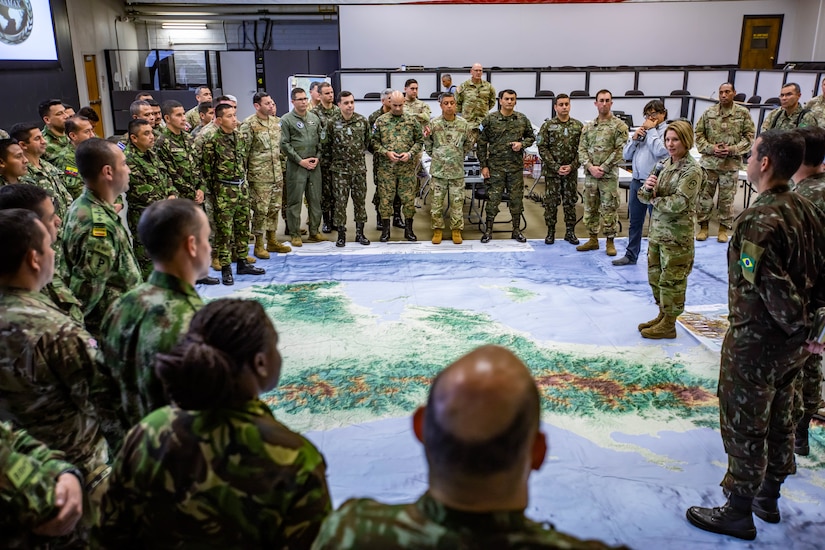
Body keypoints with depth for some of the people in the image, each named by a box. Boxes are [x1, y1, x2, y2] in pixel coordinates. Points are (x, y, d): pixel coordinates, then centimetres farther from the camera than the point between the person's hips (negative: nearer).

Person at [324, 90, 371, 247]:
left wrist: (359, 154, 13)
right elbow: (327, 145, 3)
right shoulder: (332, 124, -5)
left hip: (359, 167, 2)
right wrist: (333, 159, 8)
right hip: (340, 168, -2)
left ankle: (360, 233, 18)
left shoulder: (363, 121, 1)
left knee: (360, 200, 7)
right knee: (340, 201, 0)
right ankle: (341, 234, 9)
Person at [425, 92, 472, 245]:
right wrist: (436, 157, 7)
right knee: (437, 201, 5)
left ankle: (456, 229, 16)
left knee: (457, 201, 4)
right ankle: (437, 229, 17)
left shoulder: (463, 124, 1)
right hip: (438, 170, 0)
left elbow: (468, 144, 14)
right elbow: (428, 145, 8)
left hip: (457, 171, 1)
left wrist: (458, 156, 13)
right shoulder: (434, 124, -1)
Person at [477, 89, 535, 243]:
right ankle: (488, 230, 12)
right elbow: (481, 144, -2)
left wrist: (522, 144, -7)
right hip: (495, 166, -2)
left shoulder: (522, 120, 5)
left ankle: (516, 230, 20)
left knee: (516, 198, 8)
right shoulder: (490, 119, -3)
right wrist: (483, 165, -6)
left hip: (516, 166, 3)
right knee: (493, 198, 1)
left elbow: (531, 137, 15)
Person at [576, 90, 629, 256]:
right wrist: (590, 166, -10)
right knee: (590, 208, 10)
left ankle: (610, 241, 10)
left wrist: (603, 168, -15)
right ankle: (593, 239, 21)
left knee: (609, 209, 1)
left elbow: (620, 151, -9)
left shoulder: (619, 125, -3)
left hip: (609, 176, -4)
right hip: (590, 175, 4)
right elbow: (582, 149, 6)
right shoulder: (588, 126, 10)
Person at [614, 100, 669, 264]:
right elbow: (626, 155, 13)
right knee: (635, 222, 15)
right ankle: (631, 255, 26)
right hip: (636, 182, 7)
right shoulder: (641, 130, 14)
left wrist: (652, 130, -11)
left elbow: (659, 150, -22)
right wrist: (634, 138, -3)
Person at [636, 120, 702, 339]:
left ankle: (668, 325, 15)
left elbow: (678, 203, -25)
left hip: (677, 235, -8)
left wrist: (655, 200, -9)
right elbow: (644, 197, 9)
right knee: (655, 276, 16)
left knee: (671, 280, 2)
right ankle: (662, 316, 33)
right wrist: (647, 188, -14)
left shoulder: (692, 170, -14)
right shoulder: (665, 164, 10)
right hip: (656, 231, 8)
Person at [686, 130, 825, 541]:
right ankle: (768, 498, 38)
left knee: (743, 427, 5)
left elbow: (768, 286, -27)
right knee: (778, 418, 21)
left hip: (755, 341, -9)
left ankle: (738, 513, 20)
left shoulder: (759, 219, -24)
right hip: (790, 341, 9)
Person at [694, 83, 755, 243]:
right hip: (709, 162, 1)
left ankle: (724, 228, 19)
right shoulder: (709, 112, 2)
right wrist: (710, 148, -10)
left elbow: (749, 136, 1)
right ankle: (703, 226, 19)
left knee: (727, 198, 7)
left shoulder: (743, 113, 0)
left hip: (731, 163, -1)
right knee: (704, 195, 6)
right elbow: (699, 134, 4)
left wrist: (733, 149, -13)